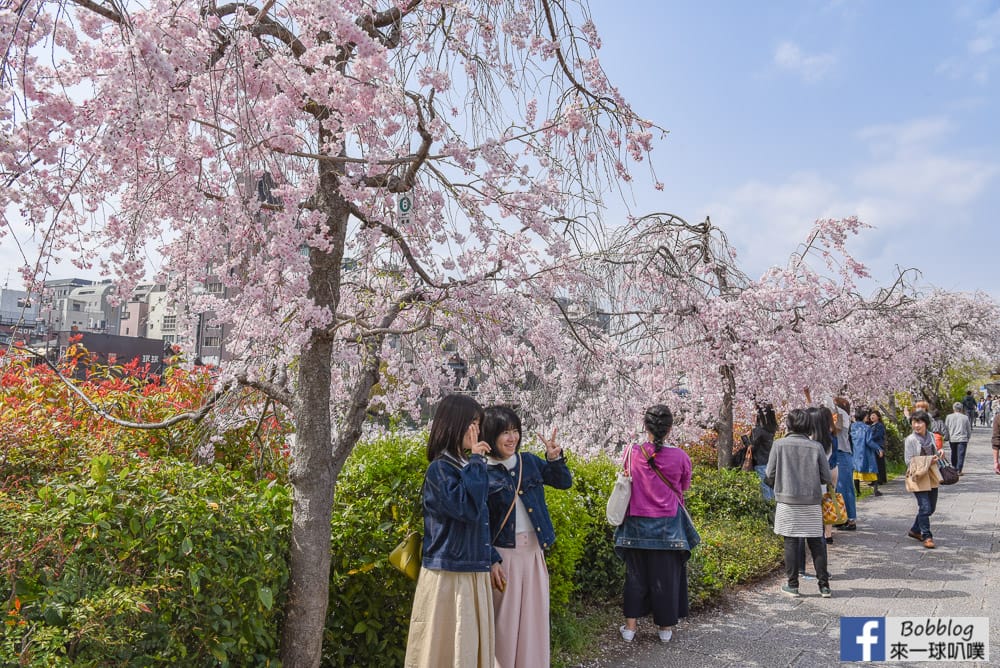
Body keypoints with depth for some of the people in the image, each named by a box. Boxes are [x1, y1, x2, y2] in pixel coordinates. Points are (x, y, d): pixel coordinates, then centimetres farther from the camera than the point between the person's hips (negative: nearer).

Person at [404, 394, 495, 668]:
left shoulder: (467, 466, 11)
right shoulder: (440, 469, -13)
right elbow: (468, 508, -26)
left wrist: (492, 558, 16)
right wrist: (476, 461, -18)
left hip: (475, 575, 8)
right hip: (449, 576, -8)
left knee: (472, 645, 13)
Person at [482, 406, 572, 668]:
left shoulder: (530, 461, 4)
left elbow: (564, 482, 11)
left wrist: (555, 458, -8)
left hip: (534, 551, 5)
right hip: (504, 554, -5)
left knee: (535, 617, 14)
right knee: (505, 621, 5)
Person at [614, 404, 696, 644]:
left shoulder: (632, 453, -11)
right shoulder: (680, 457, -12)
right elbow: (684, 486, 5)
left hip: (638, 524, 1)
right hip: (668, 525, -1)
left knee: (636, 574, 13)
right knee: (666, 575, 13)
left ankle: (630, 626, 17)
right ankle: (665, 627, 23)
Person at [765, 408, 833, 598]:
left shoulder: (779, 444, -6)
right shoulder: (816, 447, -3)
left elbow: (770, 474, -3)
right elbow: (826, 478, 0)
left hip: (787, 502, -1)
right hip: (812, 502, 1)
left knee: (791, 542, 6)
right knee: (816, 543, 11)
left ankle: (792, 585, 12)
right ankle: (824, 585, 15)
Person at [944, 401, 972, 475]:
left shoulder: (949, 417, -1)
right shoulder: (965, 417, -2)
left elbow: (946, 428, 4)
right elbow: (969, 429, 6)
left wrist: (947, 437, 16)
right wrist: (968, 437, 21)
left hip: (952, 439, 2)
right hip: (962, 438, -2)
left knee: (954, 454, 17)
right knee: (961, 455, -2)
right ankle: (958, 470, -8)